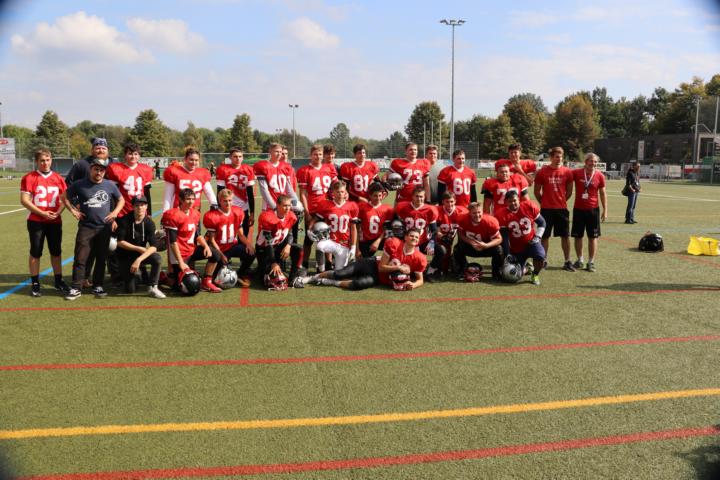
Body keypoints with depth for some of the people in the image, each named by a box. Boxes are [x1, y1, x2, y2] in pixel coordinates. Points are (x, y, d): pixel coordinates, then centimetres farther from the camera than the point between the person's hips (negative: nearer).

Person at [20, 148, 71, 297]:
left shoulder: (58, 178, 7)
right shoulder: (29, 178, -4)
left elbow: (64, 198, 10)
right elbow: (24, 200, -9)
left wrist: (57, 212, -9)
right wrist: (42, 213, -16)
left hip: (55, 221, 3)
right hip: (36, 222, -3)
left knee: (56, 251, 11)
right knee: (35, 252, 3)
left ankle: (59, 281, 22)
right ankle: (35, 284, 11)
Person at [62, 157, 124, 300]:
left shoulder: (110, 185, 3)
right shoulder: (79, 185, 0)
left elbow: (121, 200, 15)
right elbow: (65, 197, 13)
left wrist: (115, 213, 0)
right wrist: (73, 210, 1)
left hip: (104, 228, 2)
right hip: (86, 227, -2)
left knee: (101, 258, 9)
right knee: (80, 258, -5)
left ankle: (97, 286, 20)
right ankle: (76, 288, 1)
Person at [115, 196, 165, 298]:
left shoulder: (149, 223, -10)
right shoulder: (124, 220, -13)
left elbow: (153, 247, -20)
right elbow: (120, 242, -14)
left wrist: (139, 260, -33)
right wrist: (139, 249, -17)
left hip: (141, 254, 2)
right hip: (125, 257, -2)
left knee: (157, 258, -31)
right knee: (130, 290, -7)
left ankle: (152, 288, -18)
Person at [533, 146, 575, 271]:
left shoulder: (567, 172, 1)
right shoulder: (542, 172, -4)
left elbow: (569, 191, 11)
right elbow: (537, 191, 4)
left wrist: (561, 201, 13)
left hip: (562, 208, 2)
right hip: (546, 209, -2)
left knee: (565, 236, 5)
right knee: (545, 236, 5)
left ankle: (567, 261, 14)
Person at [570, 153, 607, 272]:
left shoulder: (600, 176, -3)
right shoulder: (576, 173, -5)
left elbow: (603, 193, 3)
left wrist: (605, 210, 0)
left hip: (593, 210, 0)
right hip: (578, 209, 0)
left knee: (593, 237, 2)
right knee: (578, 236, 8)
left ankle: (591, 262, 10)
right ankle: (580, 260, 22)